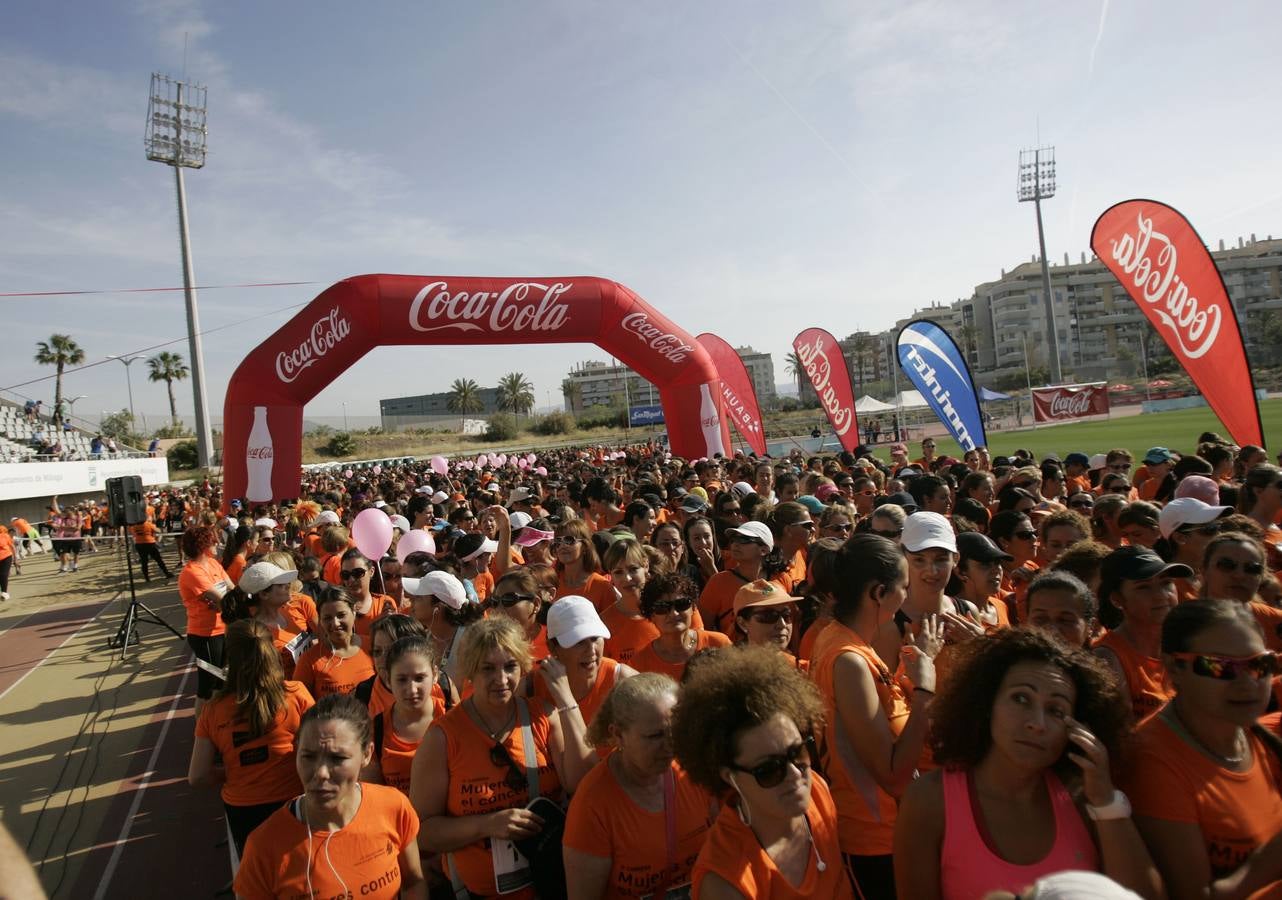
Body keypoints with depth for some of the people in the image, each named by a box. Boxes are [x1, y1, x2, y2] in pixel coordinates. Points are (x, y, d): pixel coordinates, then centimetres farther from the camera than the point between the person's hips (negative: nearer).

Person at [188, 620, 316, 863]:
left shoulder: (213, 711, -10)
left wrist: (233, 776, 11)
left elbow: (197, 777, -5)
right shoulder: (296, 694, -17)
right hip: (290, 805, -2)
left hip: (241, 811, 2)